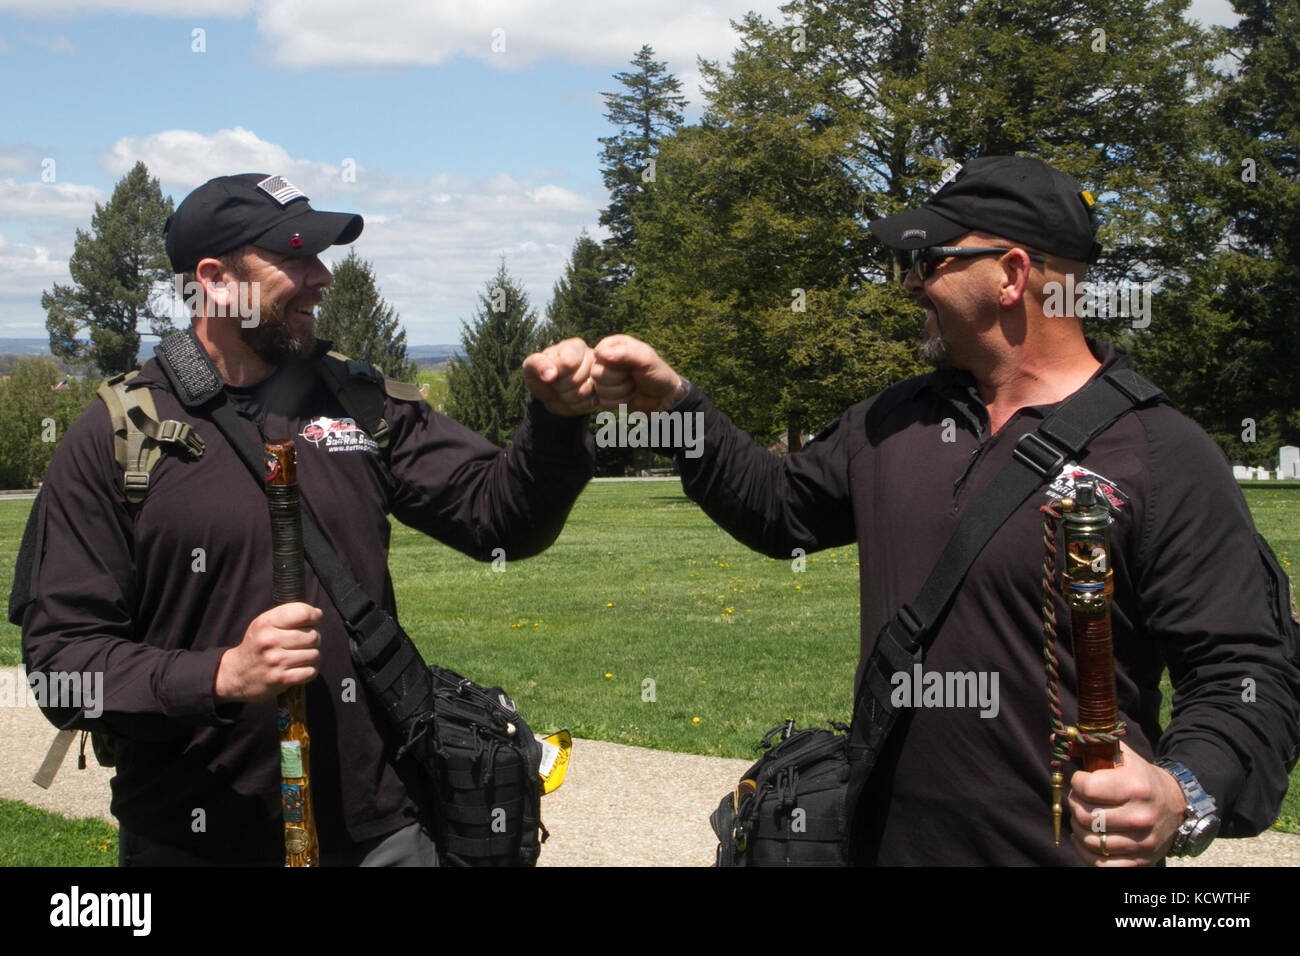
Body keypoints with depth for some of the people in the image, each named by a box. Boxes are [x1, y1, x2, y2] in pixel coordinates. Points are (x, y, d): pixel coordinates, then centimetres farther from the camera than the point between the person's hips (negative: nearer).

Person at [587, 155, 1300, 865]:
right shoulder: (893, 421, 8)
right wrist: (673, 403, 11)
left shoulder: (1165, 457, -12)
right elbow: (780, 507, 22)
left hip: (1066, 847, -6)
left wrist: (1185, 800, -33)